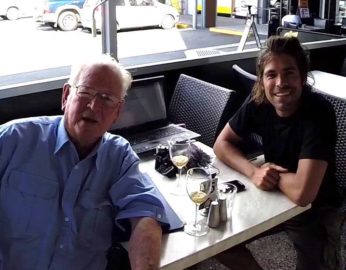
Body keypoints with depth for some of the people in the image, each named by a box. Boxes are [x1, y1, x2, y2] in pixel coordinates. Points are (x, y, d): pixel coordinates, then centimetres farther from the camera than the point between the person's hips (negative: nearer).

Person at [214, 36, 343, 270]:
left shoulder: (318, 113, -31)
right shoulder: (258, 102, -14)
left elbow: (302, 193, -39)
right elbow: (222, 143, -4)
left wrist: (273, 174, -18)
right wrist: (254, 171, -23)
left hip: (314, 210, -4)